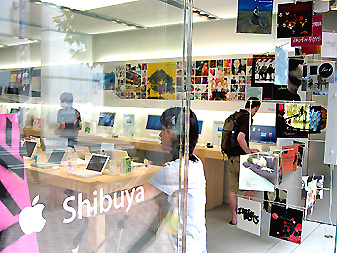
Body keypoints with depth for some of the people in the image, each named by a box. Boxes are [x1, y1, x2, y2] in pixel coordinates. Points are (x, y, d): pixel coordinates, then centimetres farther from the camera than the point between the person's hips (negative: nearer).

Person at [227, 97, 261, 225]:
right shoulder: (247, 118, -14)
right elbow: (240, 138, -27)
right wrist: (248, 151, -12)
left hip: (231, 158, 8)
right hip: (241, 158, -8)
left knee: (233, 189, 11)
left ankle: (234, 218, 20)